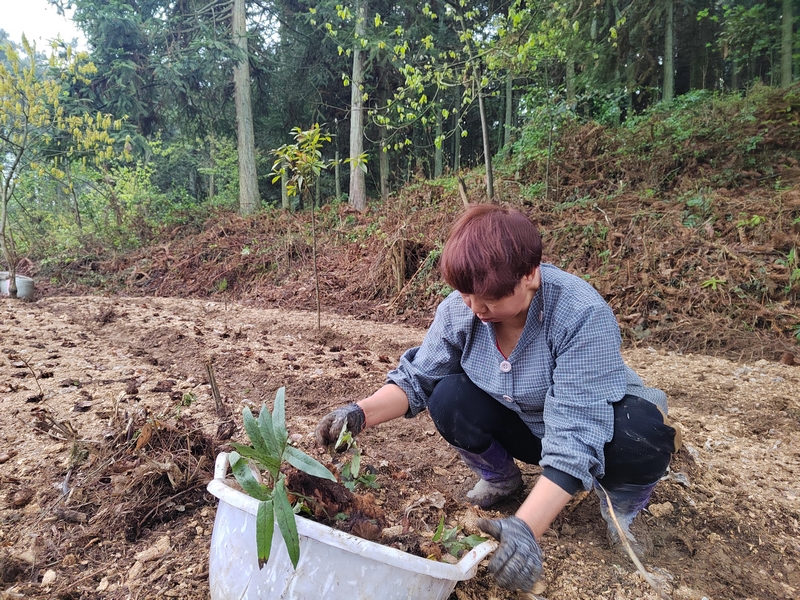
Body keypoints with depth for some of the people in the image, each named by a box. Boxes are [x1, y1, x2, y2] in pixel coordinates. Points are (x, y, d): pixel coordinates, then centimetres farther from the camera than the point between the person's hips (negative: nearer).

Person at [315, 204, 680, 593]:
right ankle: (501, 478, 9)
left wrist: (525, 527, -49)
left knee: (644, 435, -35)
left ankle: (621, 496, 3)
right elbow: (417, 378, -13)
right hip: (520, 425, 4)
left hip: (597, 425, -3)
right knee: (449, 399, -23)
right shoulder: (459, 309, -20)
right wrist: (360, 413, -31)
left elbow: (575, 436, -39)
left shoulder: (583, 316, -35)